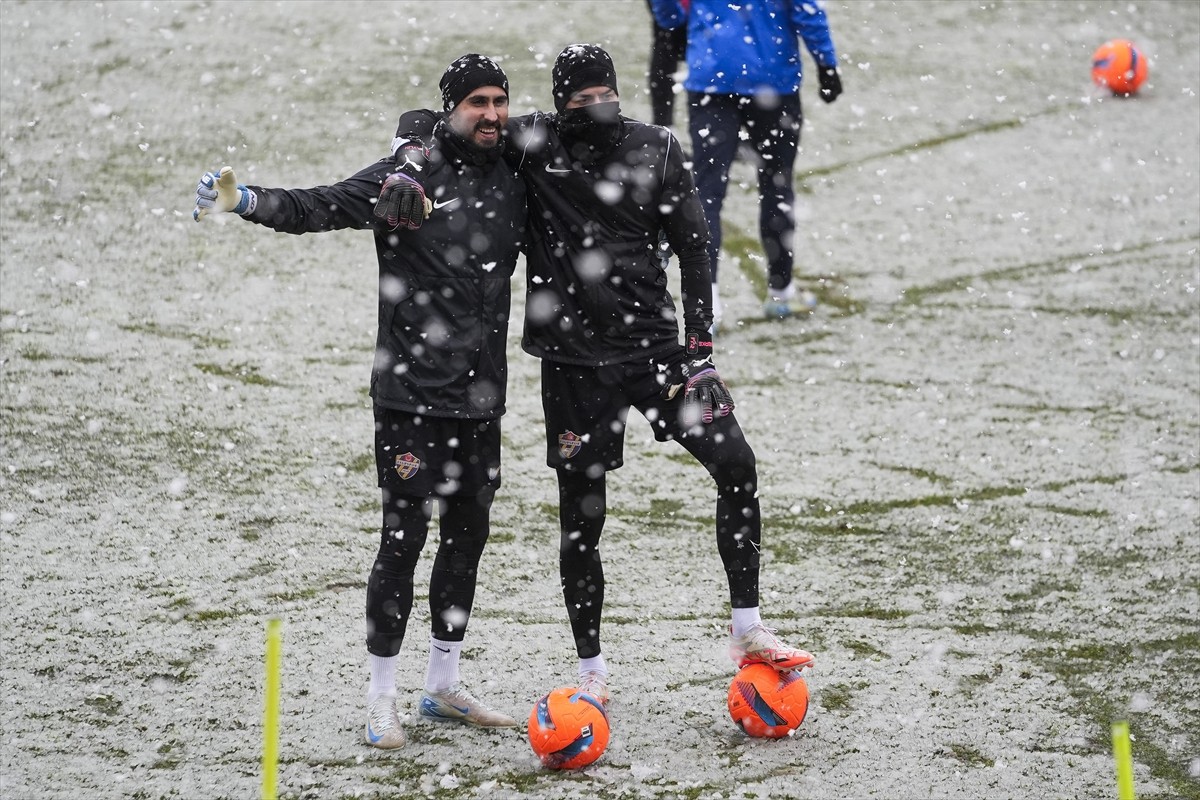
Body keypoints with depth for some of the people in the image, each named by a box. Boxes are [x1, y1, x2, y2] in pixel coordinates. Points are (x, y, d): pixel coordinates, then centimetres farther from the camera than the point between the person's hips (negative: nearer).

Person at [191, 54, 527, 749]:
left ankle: (444, 686, 27)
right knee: (405, 537, -5)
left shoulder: (515, 183, 8)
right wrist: (247, 201, -32)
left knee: (468, 534, 13)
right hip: (414, 396, -6)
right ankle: (382, 699, 4)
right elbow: (320, 208, -17)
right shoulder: (411, 176, -9)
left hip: (481, 398, 6)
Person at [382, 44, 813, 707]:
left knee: (736, 463, -10)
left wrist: (699, 347, -1)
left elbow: (693, 248, 5)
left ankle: (748, 631, 3)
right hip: (574, 360, -1)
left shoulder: (657, 150, 1)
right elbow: (425, 123, 2)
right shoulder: (534, 144, -4)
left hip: (653, 344, 1)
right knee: (581, 516, 4)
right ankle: (591, 671, 18)